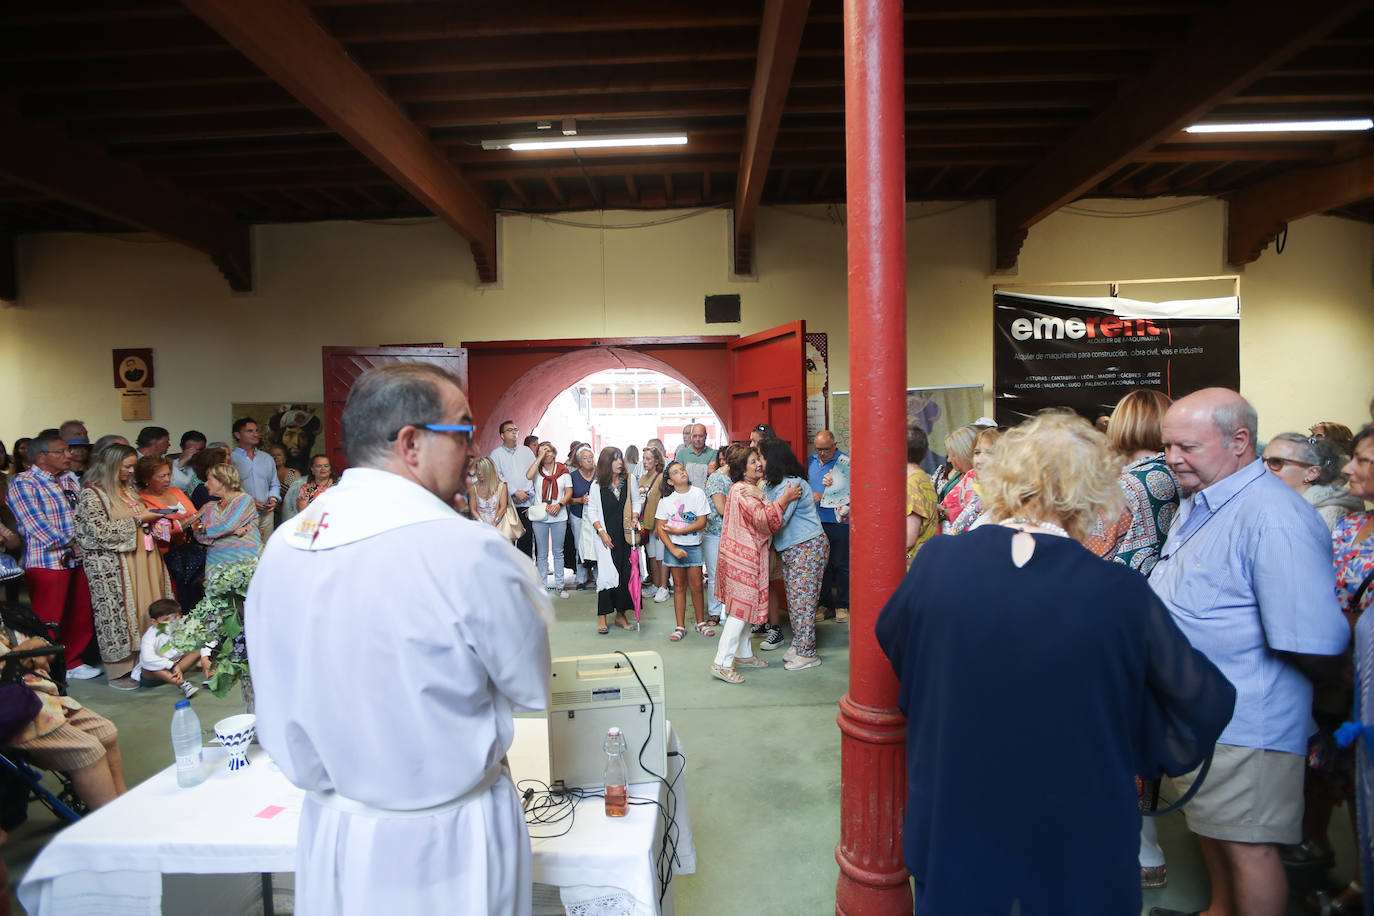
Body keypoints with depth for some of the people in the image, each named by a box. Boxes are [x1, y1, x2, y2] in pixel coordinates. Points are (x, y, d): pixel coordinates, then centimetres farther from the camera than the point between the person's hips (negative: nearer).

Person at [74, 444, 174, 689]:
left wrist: (151, 518, 8)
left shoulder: (129, 490, 16)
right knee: (119, 612, -2)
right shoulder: (91, 494, -8)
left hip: (142, 558, 8)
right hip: (113, 565, -7)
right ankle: (119, 671, 8)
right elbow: (101, 530, -17)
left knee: (145, 610, 6)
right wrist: (137, 520, -13)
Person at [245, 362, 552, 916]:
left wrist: (334, 780, 15)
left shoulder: (282, 545, -7)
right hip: (443, 848, -5)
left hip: (329, 834, 5)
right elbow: (532, 689, -10)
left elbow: (280, 729, 2)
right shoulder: (470, 551, -26)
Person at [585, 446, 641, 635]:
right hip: (607, 537, -3)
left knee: (626, 573, 2)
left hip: (626, 535, 3)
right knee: (606, 574, -8)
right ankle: (602, 617, 0)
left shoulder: (629, 481, 4)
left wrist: (634, 518, -3)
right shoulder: (597, 486, -2)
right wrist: (601, 531, -7)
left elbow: (636, 501, 14)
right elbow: (591, 511, 2)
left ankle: (621, 614, 15)